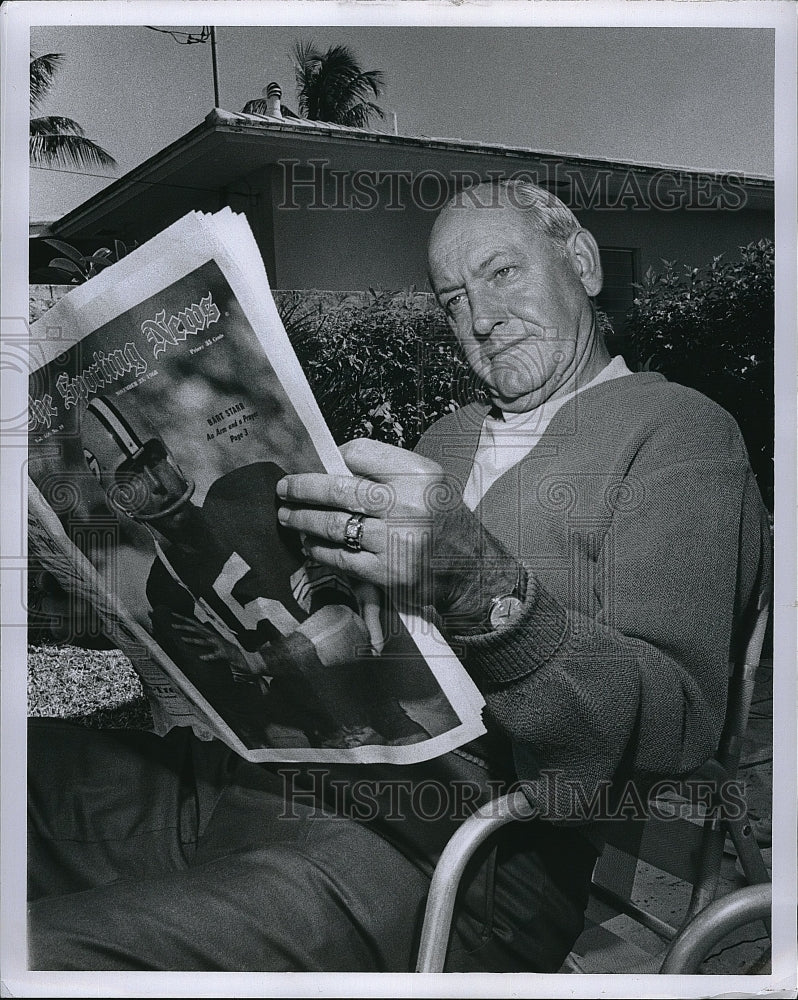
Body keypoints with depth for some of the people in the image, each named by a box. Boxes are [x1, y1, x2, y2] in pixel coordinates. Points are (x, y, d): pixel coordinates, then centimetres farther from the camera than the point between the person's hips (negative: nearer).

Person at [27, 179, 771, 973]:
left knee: (43, 954, -26)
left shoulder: (677, 429, 0)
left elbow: (679, 724, -14)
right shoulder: (446, 437, 23)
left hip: (429, 848, -7)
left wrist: (483, 590, -30)